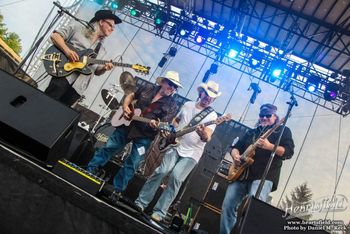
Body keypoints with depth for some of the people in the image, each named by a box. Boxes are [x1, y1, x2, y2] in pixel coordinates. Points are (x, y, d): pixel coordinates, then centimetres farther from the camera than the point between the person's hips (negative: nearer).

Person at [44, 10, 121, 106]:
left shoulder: (101, 48, 21)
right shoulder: (79, 28, 9)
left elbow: (96, 71, 21)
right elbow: (55, 35, 2)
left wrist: (104, 68, -2)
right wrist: (67, 50, -14)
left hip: (78, 86, 4)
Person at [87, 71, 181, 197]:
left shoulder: (172, 105, -6)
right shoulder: (148, 88, 4)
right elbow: (130, 96, 15)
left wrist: (156, 125, -33)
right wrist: (125, 107, -2)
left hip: (145, 136, -3)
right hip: (127, 124, 3)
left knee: (132, 164, 1)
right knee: (109, 147, 12)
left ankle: (118, 189, 20)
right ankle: (90, 169, 30)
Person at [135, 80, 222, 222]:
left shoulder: (212, 115, -5)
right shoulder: (187, 105, 8)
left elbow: (207, 138, -18)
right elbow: (176, 120, 22)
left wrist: (203, 133, -40)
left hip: (192, 154, -3)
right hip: (175, 146, 3)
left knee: (176, 177, -17)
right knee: (160, 171, -10)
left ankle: (160, 211, -4)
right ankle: (141, 202, 6)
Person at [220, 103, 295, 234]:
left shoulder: (283, 131, 9)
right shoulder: (251, 132, 24)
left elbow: (289, 152, -5)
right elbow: (236, 147, 22)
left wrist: (269, 146, -21)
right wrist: (235, 155, -2)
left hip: (264, 176, -5)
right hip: (241, 174, 5)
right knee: (228, 205, -1)